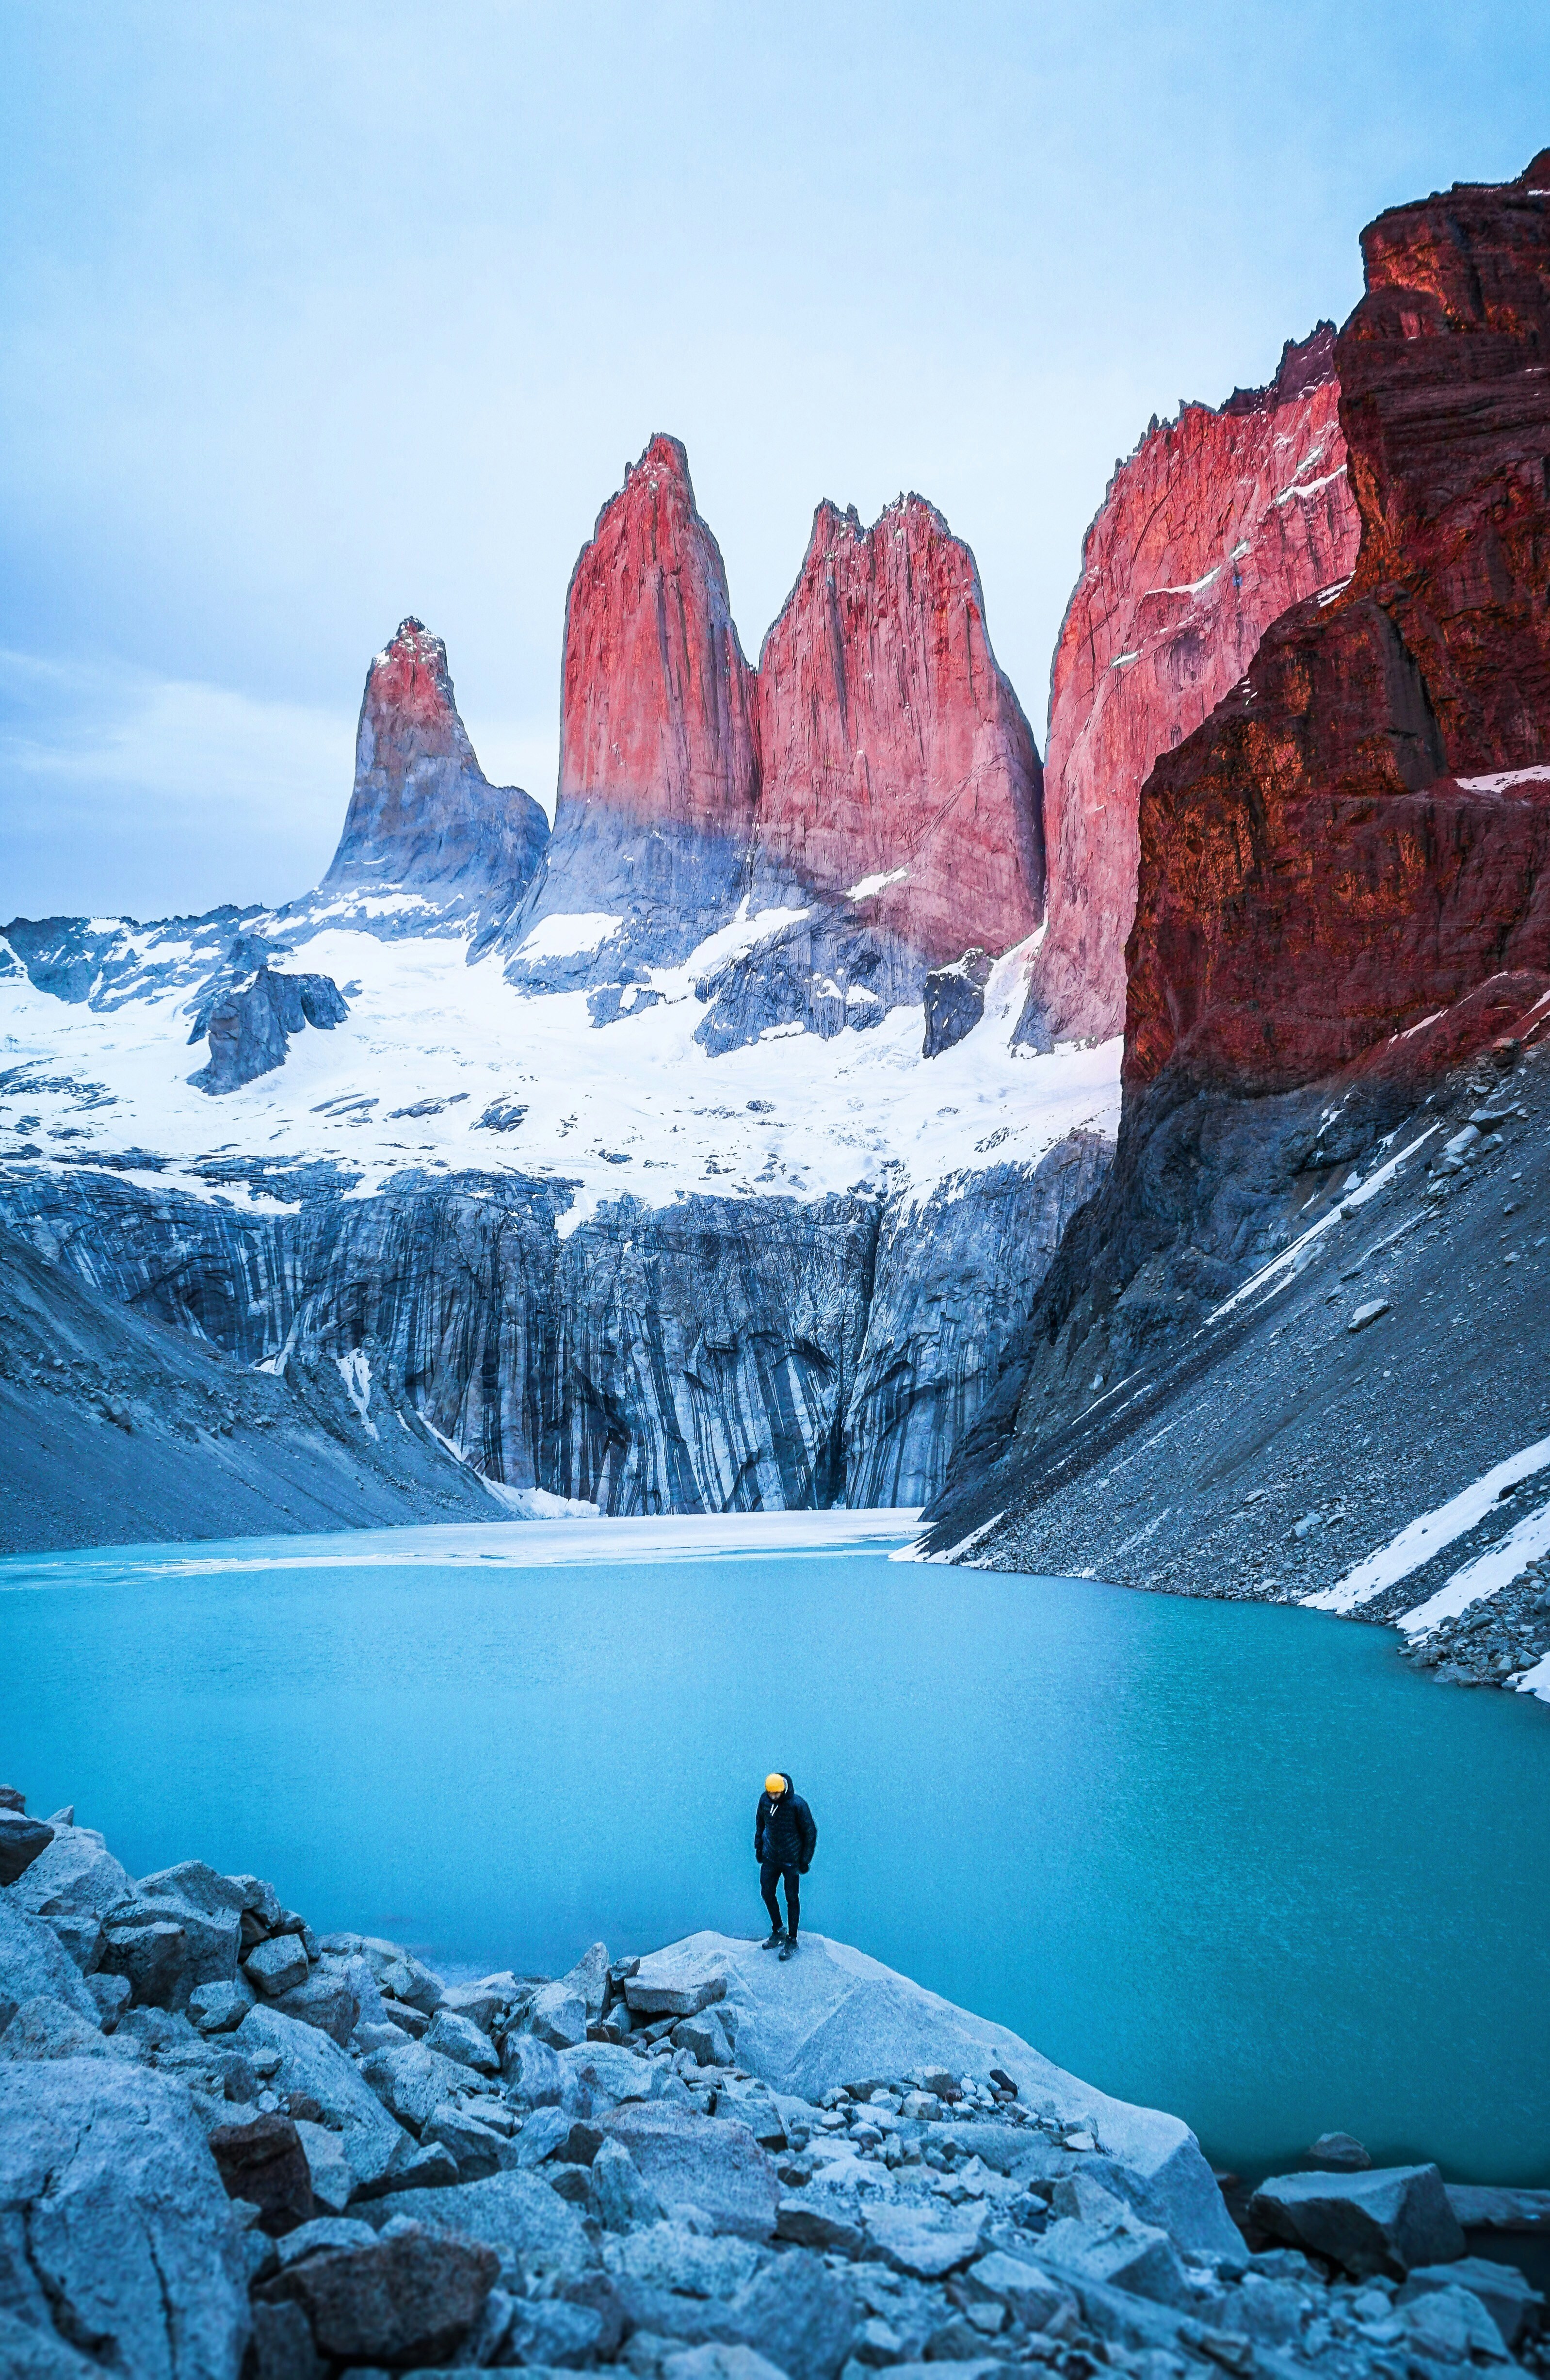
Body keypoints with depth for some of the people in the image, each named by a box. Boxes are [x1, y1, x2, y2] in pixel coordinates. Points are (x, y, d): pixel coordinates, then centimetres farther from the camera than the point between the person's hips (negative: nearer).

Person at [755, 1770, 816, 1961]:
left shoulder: (797, 1804, -23)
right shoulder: (764, 1800, -10)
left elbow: (810, 1832, -13)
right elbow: (760, 1823, 10)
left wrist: (805, 1861, -10)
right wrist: (759, 1848, 11)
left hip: (791, 1860, -5)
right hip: (770, 1858, 5)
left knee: (792, 1898, 7)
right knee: (767, 1893, 12)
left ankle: (792, 1941, 21)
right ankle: (777, 1933, 32)